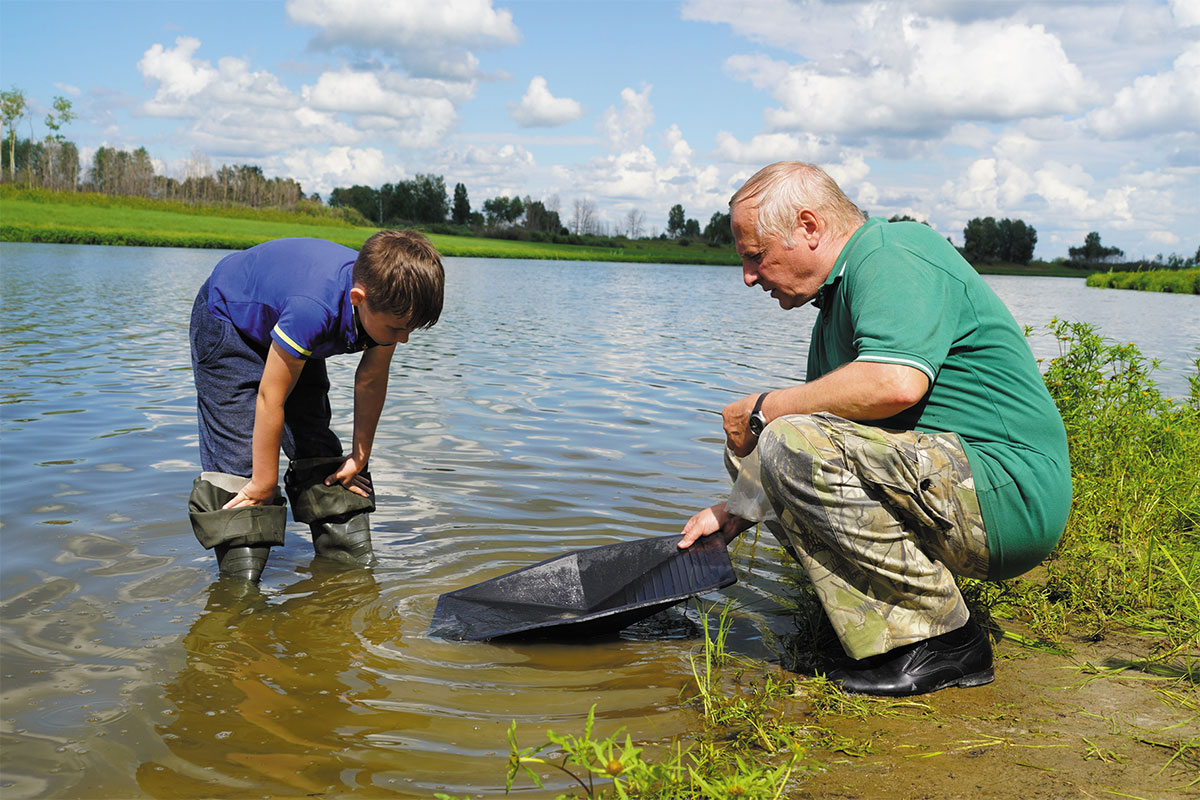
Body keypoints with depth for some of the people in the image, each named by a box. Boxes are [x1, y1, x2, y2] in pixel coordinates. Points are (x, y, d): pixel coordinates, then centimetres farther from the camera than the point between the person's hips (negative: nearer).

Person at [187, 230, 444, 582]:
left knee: (317, 442, 5)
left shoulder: (386, 301, -25)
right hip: (228, 319, -6)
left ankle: (348, 555, 13)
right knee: (239, 453, -15)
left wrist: (360, 457, 0)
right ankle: (238, 579, -9)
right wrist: (263, 486, -24)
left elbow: (371, 381, -8)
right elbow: (270, 399, -34)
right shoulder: (314, 308, -46)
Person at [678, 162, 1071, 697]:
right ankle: (882, 636, 3)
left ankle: (945, 641, -14)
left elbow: (895, 384, -31)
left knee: (789, 444, -26)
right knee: (754, 453, 13)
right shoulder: (837, 300, 18)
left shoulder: (895, 256, -13)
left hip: (1007, 494, -11)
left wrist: (765, 409, -17)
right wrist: (735, 510, 19)